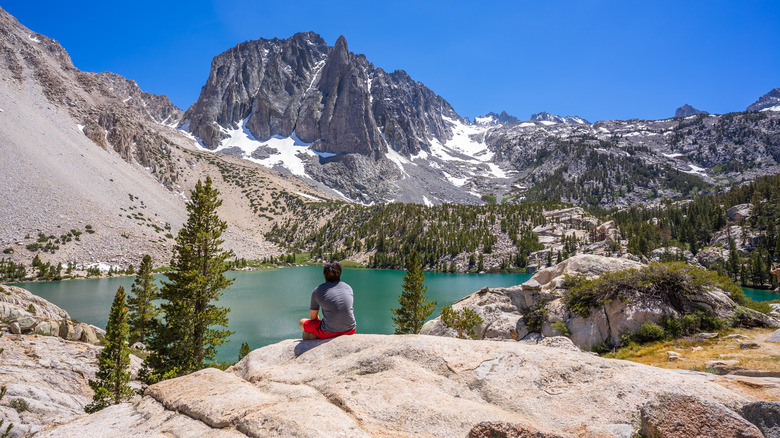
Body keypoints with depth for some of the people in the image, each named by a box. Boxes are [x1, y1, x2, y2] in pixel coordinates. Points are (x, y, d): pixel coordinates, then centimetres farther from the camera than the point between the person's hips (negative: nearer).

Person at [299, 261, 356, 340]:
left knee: (302, 322, 22)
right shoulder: (348, 288, 6)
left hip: (329, 332, -3)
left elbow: (313, 317, 5)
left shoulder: (317, 291, -4)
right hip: (350, 331, 3)